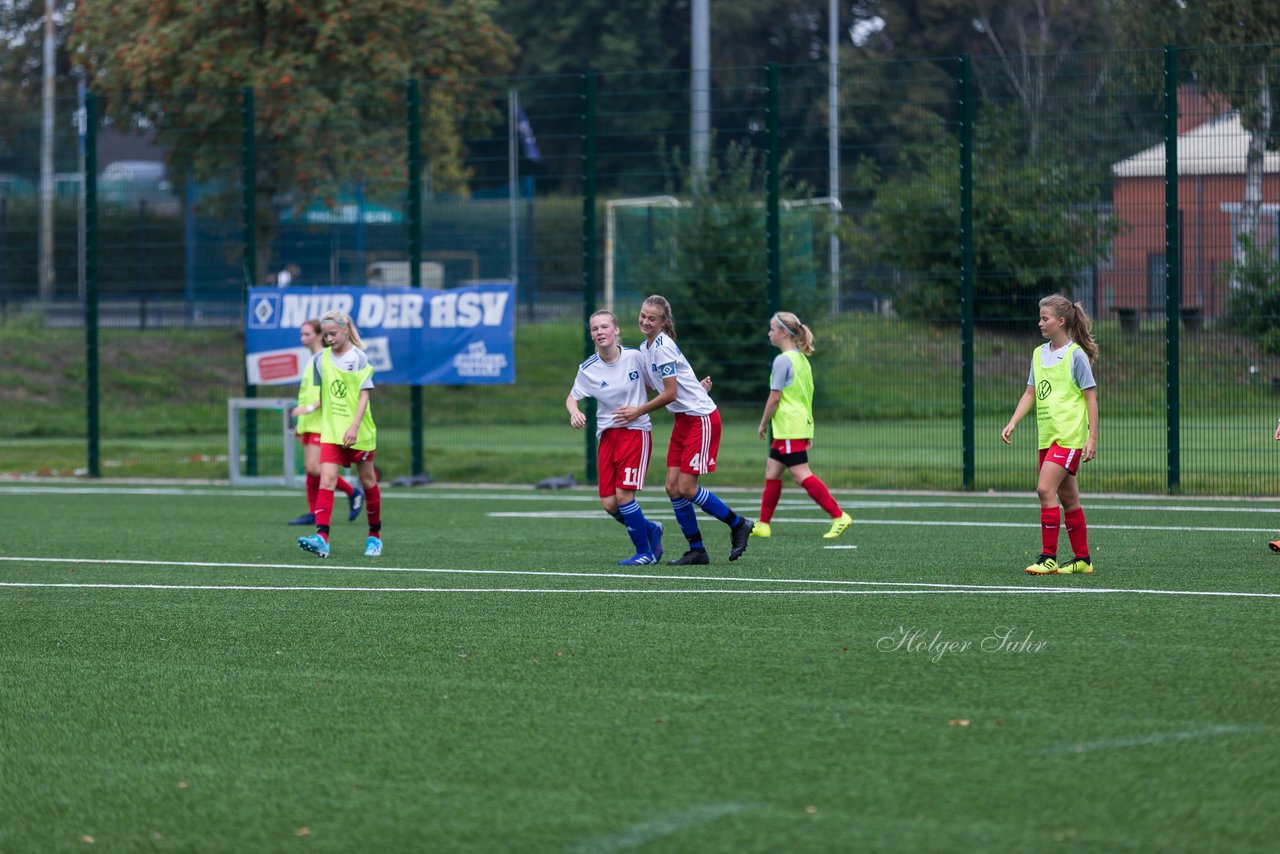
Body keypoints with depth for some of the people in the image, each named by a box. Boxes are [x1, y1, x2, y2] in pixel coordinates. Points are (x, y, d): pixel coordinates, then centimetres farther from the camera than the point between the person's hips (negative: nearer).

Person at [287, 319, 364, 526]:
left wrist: (309, 408, -24)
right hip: (309, 424, 9)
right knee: (309, 469, 5)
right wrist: (301, 423, 23)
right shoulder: (311, 361, 17)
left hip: (322, 423, -9)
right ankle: (312, 513, 8)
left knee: (314, 468, -14)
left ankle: (353, 492, 2)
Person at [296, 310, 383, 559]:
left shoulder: (358, 358, -8)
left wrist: (354, 426, -21)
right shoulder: (321, 359, 5)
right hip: (330, 432, 3)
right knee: (326, 480, -13)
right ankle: (322, 538, -25)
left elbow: (364, 394, -12)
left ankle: (375, 536, 26)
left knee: (368, 481, 10)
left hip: (359, 432, -3)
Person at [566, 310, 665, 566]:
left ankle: (645, 552, 2)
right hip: (607, 436, 3)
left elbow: (652, 385, 9)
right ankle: (650, 530, 25)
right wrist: (574, 413, -15)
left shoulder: (635, 357, -6)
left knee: (623, 495, -15)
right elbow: (572, 398, 8)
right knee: (609, 504, -3)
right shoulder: (588, 369, -2)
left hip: (635, 431, -3)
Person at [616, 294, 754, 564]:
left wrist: (638, 412, -9)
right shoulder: (645, 348, 11)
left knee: (686, 488, -8)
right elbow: (654, 388, 20)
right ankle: (696, 550, 9)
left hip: (701, 418, -9)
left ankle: (738, 524, 9)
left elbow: (669, 394, -18)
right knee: (673, 487, 2)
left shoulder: (663, 347, -17)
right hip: (683, 419, 9)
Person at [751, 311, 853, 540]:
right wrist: (809, 433, 21)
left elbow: (775, 397, -16)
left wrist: (763, 424, -4)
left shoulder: (783, 360, -14)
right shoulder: (802, 359, 14)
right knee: (772, 470, 13)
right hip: (801, 425, 10)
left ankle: (839, 516, -15)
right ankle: (763, 525, 17)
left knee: (801, 474, -10)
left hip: (790, 428, -10)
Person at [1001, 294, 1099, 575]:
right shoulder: (1039, 354, 12)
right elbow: (1030, 393, 16)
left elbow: (1091, 397, -7)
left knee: (1046, 489, -16)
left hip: (1070, 436, -7)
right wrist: (1012, 423, 4)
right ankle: (1082, 559, 17)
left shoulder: (1076, 355, -8)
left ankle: (1048, 557, -12)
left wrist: (1092, 438, -11)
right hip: (1047, 436, 7)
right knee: (1067, 497, 10)